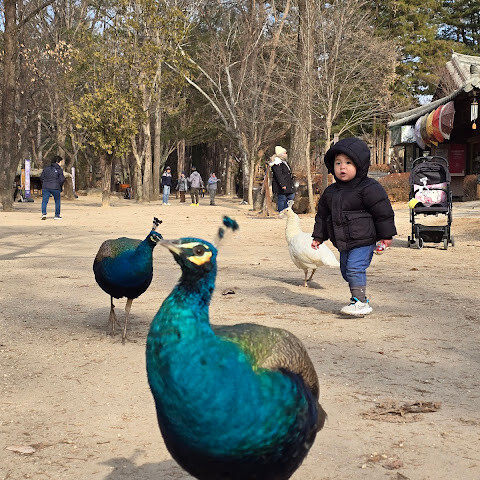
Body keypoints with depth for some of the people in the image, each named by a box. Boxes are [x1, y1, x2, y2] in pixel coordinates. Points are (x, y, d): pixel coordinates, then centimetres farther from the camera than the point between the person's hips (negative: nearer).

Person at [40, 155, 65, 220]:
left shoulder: (47, 168, 8)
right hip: (55, 188, -2)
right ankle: (57, 215, 16)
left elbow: (41, 177, 7)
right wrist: (60, 185, 8)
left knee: (44, 200, 2)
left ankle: (44, 213, -19)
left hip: (46, 187, 2)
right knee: (57, 201, 14)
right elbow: (62, 179, -10)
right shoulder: (59, 170, -4)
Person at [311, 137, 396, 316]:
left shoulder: (369, 188, -11)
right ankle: (360, 297, 26)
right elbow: (322, 215, 18)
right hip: (343, 243, 8)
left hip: (363, 241, -7)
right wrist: (318, 236, 18)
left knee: (355, 268, -16)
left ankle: (360, 301, -11)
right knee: (346, 270, 13)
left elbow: (383, 212, -8)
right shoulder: (330, 192, 8)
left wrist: (386, 235, -7)